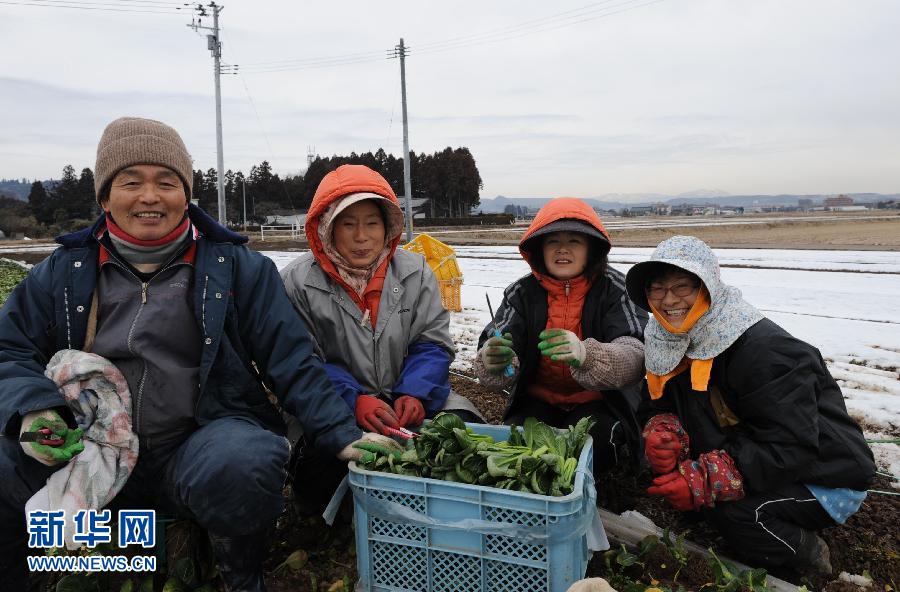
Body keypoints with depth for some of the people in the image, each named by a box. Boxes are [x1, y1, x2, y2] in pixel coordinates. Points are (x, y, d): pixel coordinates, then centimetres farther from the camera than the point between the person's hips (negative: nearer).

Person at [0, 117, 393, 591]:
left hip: (203, 443, -2)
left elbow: (292, 363, -4)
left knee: (241, 464, -35)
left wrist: (342, 434, -15)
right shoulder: (64, 272, 9)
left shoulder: (238, 268, 0)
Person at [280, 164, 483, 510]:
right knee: (315, 455, -33)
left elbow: (432, 344, 1)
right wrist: (354, 401, -27)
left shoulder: (415, 273, 2)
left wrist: (415, 394, -19)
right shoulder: (298, 282, -6)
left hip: (406, 398, 3)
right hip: (332, 409, -2)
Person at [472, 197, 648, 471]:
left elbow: (636, 356, -27)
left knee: (596, 441, -31)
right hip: (538, 398, 2)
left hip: (598, 400, -2)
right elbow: (493, 346, -16)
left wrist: (586, 355, -49)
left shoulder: (613, 288, -12)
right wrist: (492, 362, -43)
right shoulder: (522, 292, -4)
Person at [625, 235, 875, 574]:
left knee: (731, 509, -32)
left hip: (825, 480, -8)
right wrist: (662, 435, -24)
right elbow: (658, 408, 1)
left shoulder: (764, 349, -28)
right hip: (754, 464, 8)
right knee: (670, 478, -11)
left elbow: (792, 447, -31)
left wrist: (702, 482, -37)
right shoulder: (668, 342, -5)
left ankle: (805, 553, 0)